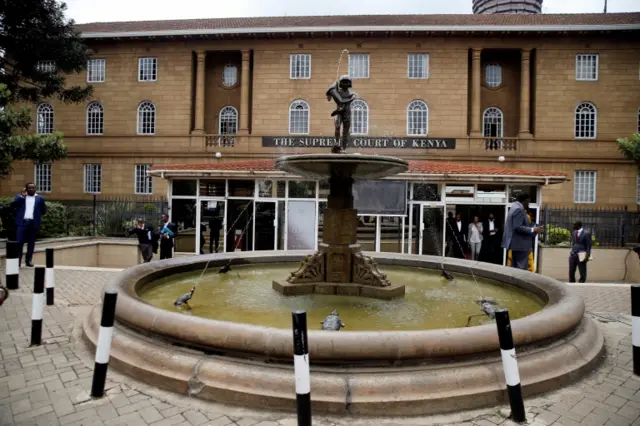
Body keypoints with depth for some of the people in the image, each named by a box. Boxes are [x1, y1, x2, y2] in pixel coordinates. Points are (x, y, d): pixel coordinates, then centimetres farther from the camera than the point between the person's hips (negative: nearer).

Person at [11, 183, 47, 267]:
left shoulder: (40, 198, 11)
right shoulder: (20, 196, 12)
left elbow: (44, 211, 11)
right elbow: (13, 204, -4)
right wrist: (22, 196, -8)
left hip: (33, 223, 1)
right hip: (22, 222, -1)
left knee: (31, 243, 6)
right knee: (19, 242, -4)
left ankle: (29, 260, 14)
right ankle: (17, 260, 0)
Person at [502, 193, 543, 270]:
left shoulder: (515, 208, 17)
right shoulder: (518, 210, -15)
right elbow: (517, 227, -23)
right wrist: (533, 230, -19)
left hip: (517, 243, 11)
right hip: (520, 244, -11)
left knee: (515, 267, 12)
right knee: (522, 268, -9)